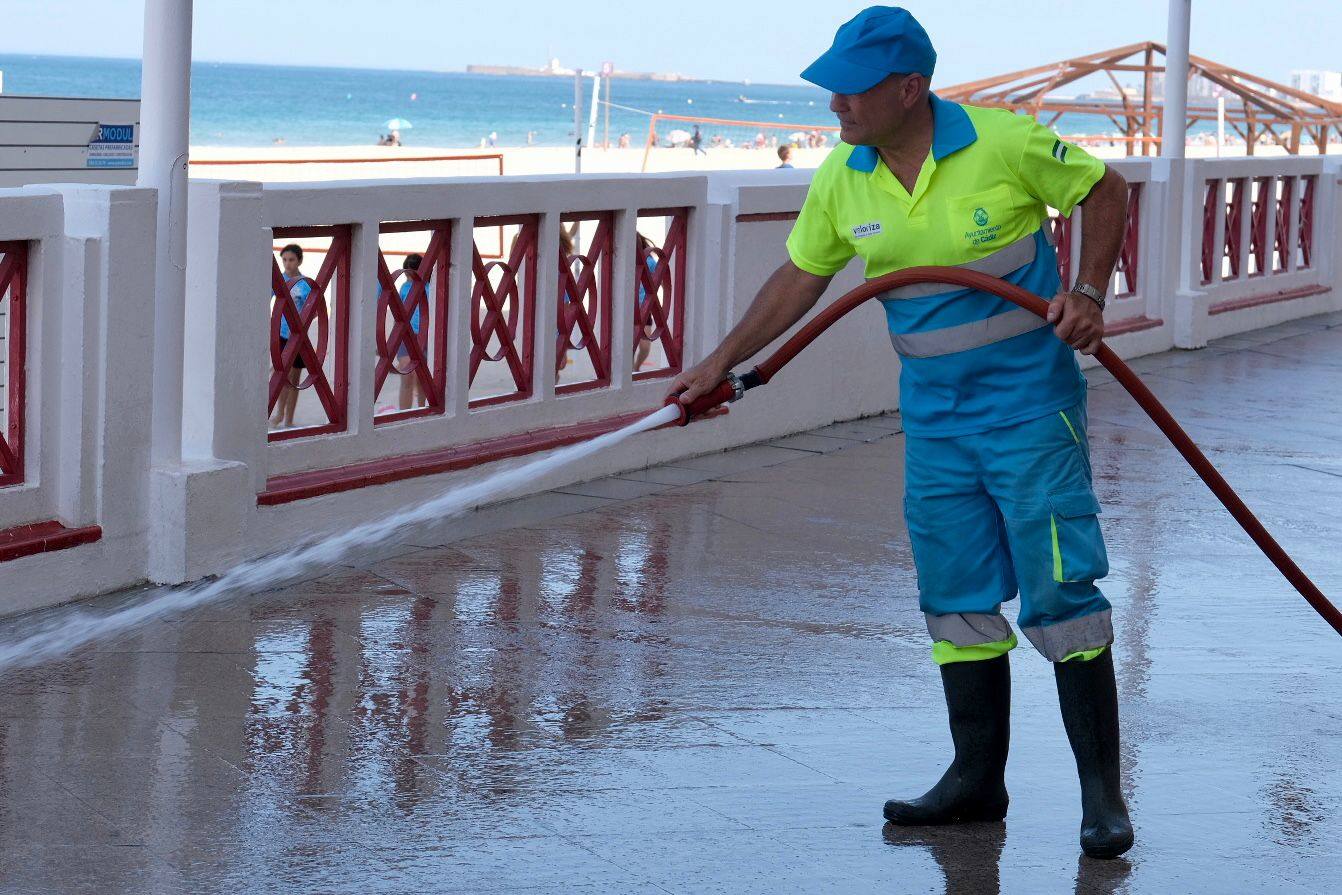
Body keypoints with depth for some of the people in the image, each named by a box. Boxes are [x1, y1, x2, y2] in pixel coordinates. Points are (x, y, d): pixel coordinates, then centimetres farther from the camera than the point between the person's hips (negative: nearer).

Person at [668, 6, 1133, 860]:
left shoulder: (1005, 144, -16)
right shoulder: (842, 179, -2)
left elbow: (1105, 190, -2)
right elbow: (800, 276, 12)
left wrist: (1088, 294, -12)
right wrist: (722, 363, 11)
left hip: (1029, 404, -5)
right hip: (934, 416, 5)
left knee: (1060, 592, -7)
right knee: (959, 602, 8)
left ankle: (1103, 794, 0)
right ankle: (977, 780, 19)